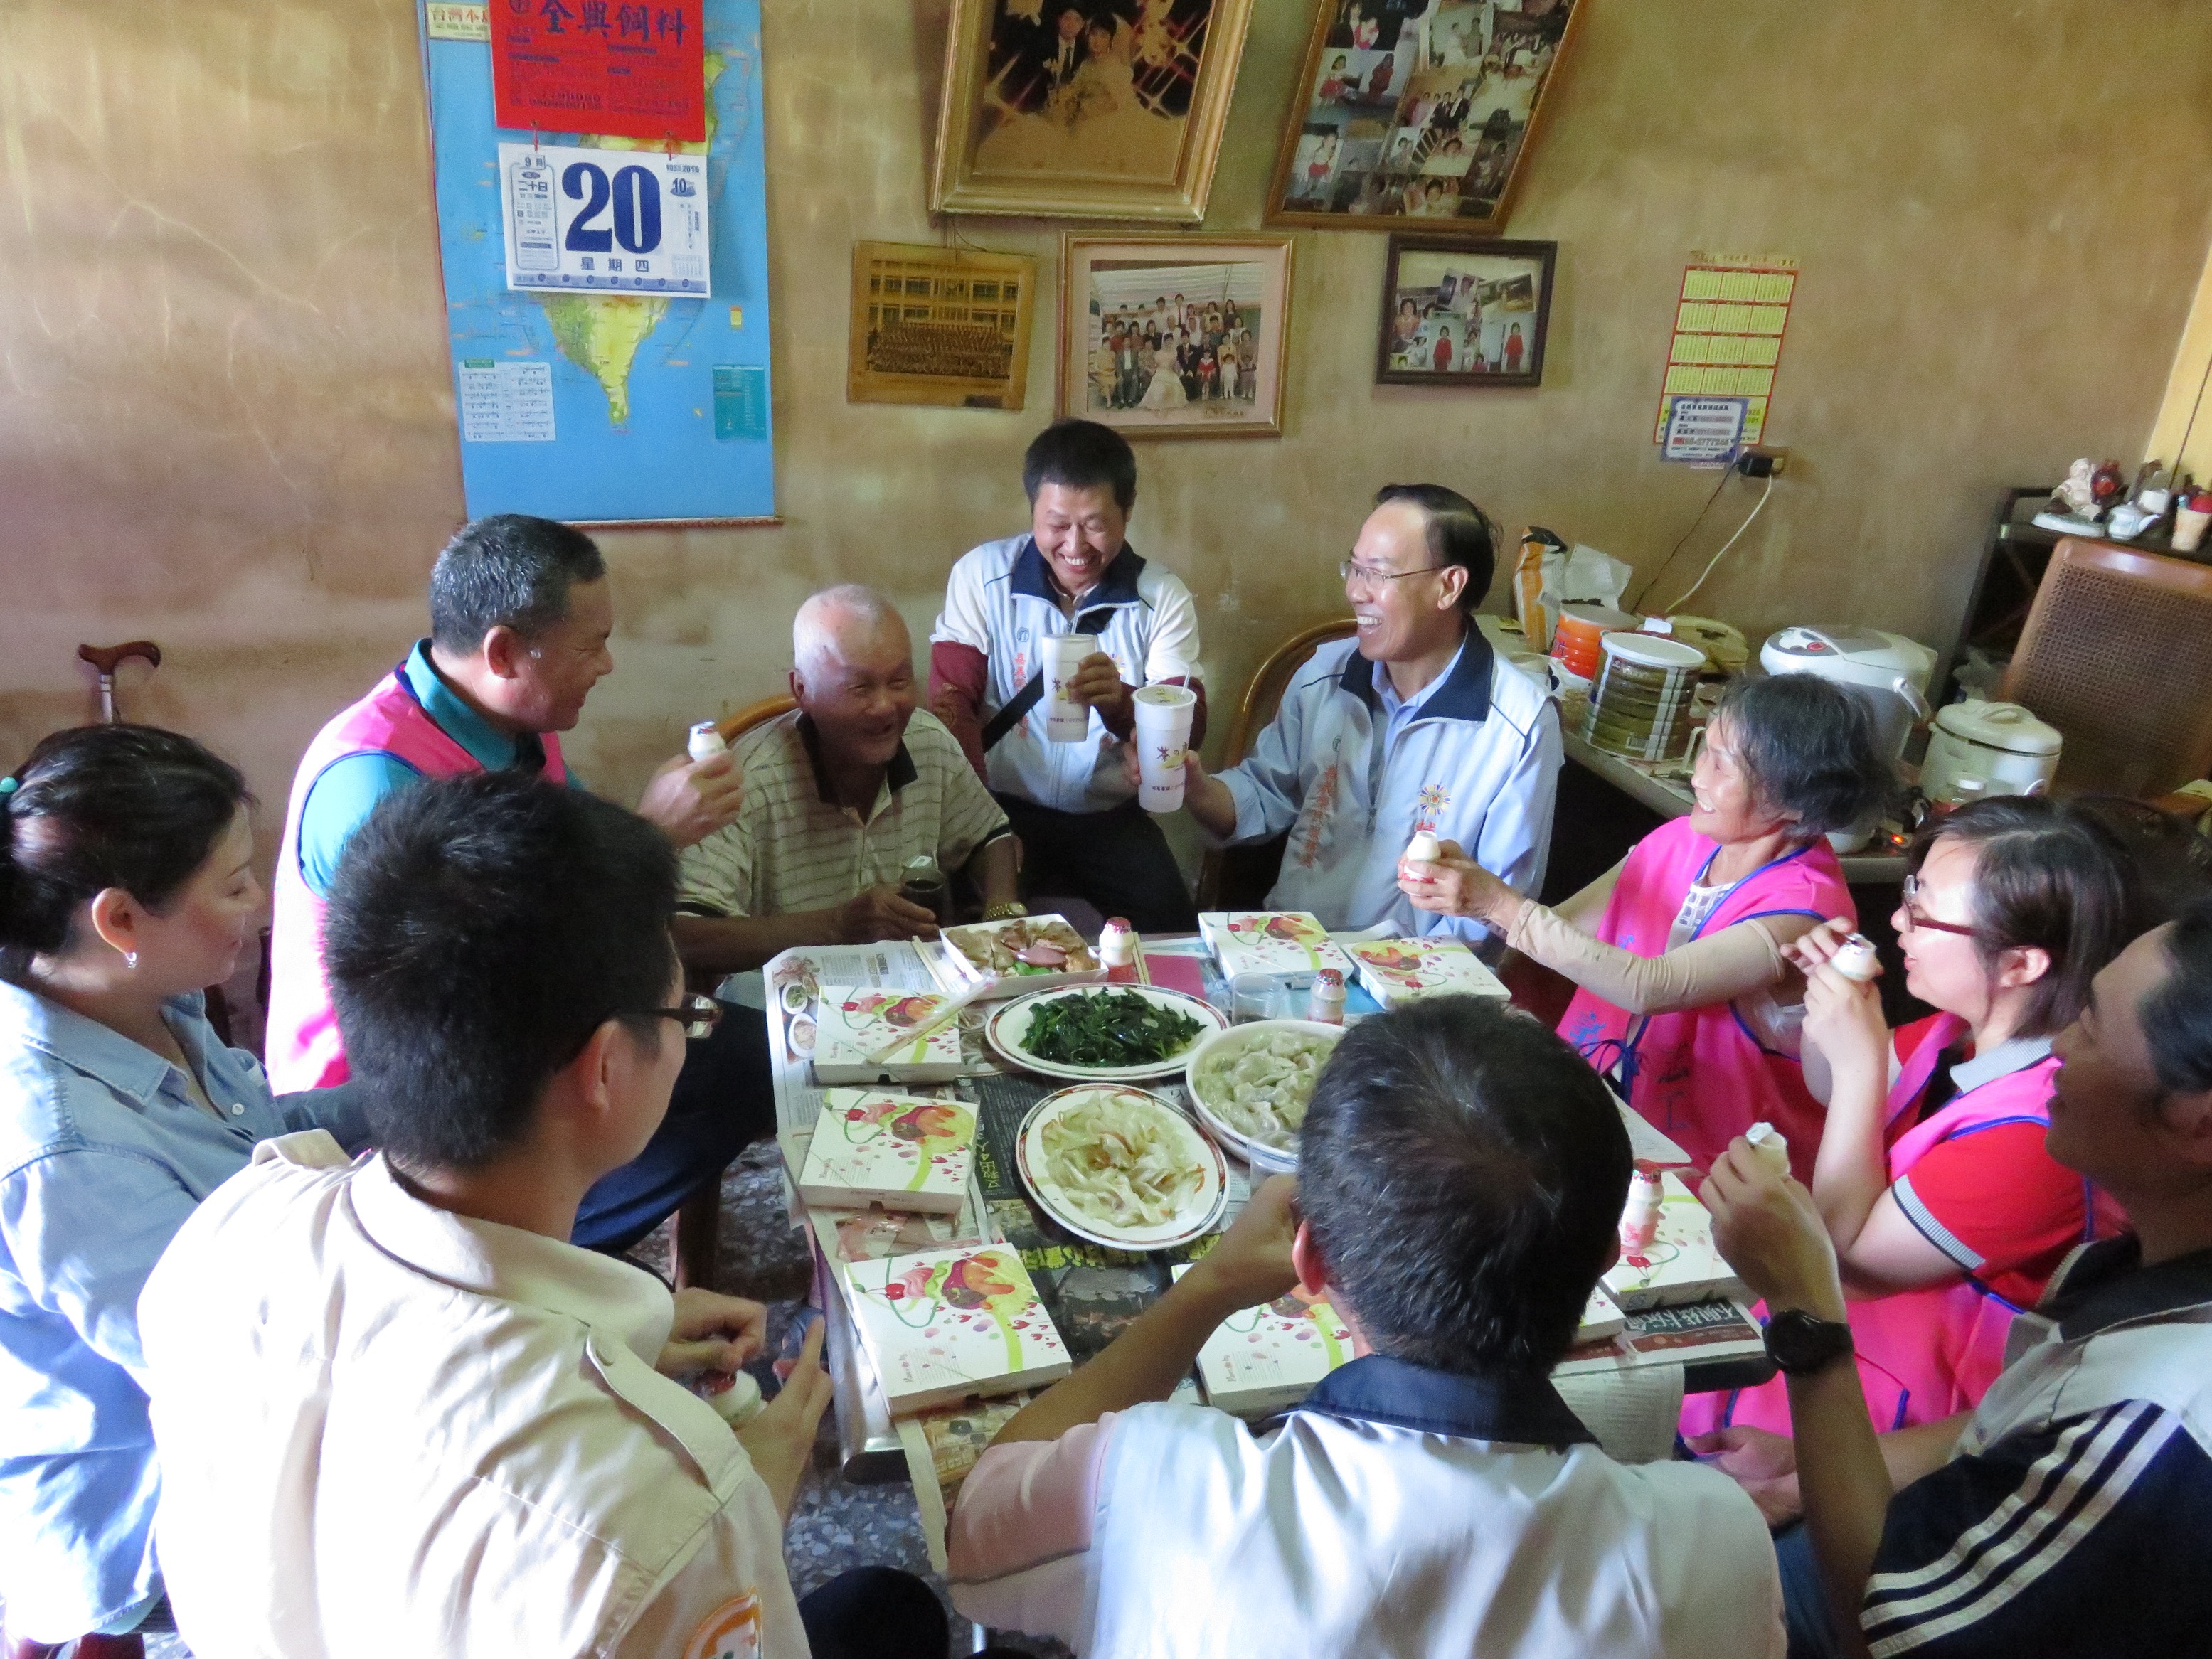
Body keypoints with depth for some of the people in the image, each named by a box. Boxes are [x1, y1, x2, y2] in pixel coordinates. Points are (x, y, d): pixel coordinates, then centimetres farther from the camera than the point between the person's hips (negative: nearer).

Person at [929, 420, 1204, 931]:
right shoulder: (981, 575, -2)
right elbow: (952, 703, -4)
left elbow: (1189, 726, -8)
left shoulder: (1164, 597, 0)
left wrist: (1121, 703, -32)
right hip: (1006, 809, -1)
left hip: (1112, 816, 1)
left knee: (1171, 931, -18)